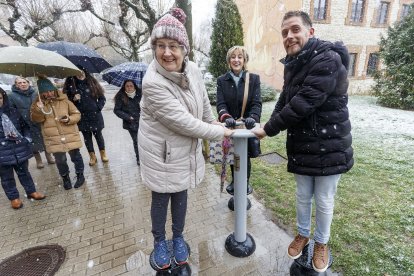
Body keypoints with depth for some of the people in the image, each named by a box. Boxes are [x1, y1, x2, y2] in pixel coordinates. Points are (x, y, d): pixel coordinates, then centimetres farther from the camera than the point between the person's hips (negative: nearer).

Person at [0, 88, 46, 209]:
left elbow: (24, 126, 13)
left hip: (20, 149, 3)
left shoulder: (12, 111, 3)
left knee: (24, 172, 19)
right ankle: (13, 197, 30)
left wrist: (27, 138, 0)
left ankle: (31, 191, 34)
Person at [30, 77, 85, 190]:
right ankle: (65, 178, 33)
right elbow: (36, 119, -8)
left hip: (71, 136, -1)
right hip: (54, 139, 1)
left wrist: (69, 119, -16)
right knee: (60, 160, 11)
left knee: (75, 156, 12)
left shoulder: (64, 100, 0)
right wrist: (38, 109, -27)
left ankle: (80, 175, 32)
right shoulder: (38, 103, 4)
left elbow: (77, 114, 3)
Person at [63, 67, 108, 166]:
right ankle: (92, 156, 21)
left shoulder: (92, 83, 1)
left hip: (95, 115, -1)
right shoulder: (71, 85, 3)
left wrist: (98, 107, -7)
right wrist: (73, 99, -12)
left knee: (98, 134, 7)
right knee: (87, 136, 8)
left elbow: (102, 98, 4)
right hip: (81, 116, 2)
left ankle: (103, 153, 23)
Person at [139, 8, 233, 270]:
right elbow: (183, 121, -27)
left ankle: (178, 237, 46)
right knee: (161, 199, 15)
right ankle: (160, 241, 44)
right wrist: (220, 132, -17)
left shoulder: (193, 70, -7)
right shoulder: (153, 83, -26)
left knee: (180, 195, 20)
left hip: (187, 149, 5)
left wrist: (214, 123, 17)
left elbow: (204, 104, 8)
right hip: (162, 152, -5)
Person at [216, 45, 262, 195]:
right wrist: (226, 117, -29)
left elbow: (257, 103, -9)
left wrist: (253, 117, -30)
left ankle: (246, 182, 35)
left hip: (247, 126, -1)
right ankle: (234, 181, 40)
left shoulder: (254, 79, -1)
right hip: (230, 126, 2)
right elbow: (220, 103, -8)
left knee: (246, 157, 7)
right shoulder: (222, 80, 2)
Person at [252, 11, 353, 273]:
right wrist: (270, 125, -6)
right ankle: (303, 234, 42)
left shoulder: (328, 59, -18)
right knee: (303, 196, 18)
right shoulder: (293, 64, 8)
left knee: (324, 201, 12)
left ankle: (322, 242, 38)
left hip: (328, 147, -6)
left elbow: (304, 102, -26)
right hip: (302, 146, 6)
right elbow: (285, 100, 10)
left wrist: (269, 129, -19)